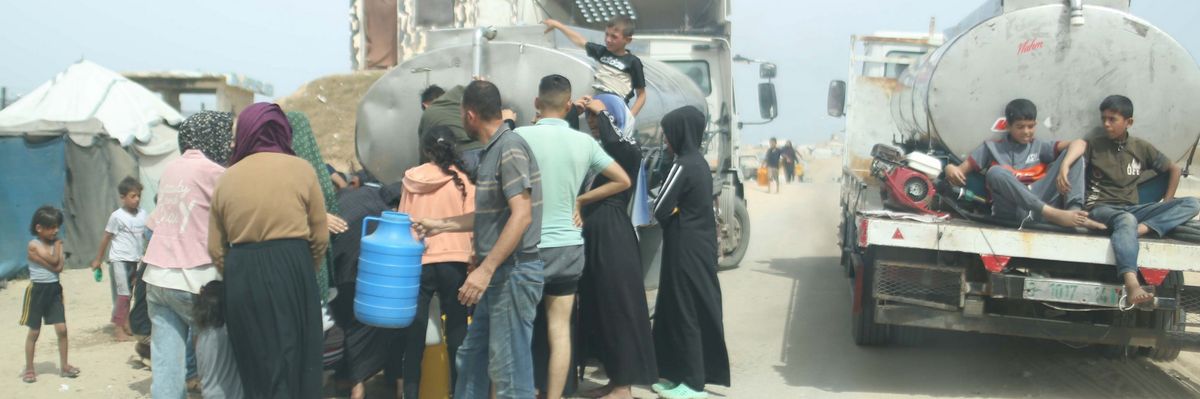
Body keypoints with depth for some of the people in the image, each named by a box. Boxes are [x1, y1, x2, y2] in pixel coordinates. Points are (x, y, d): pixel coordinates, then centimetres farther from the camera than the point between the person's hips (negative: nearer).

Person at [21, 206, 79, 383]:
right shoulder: (34, 245, -13)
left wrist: (57, 244, -14)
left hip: (54, 289, 5)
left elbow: (60, 266, -8)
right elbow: (54, 263, -21)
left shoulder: (56, 243, 5)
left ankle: (64, 366, 12)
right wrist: (57, 244, -9)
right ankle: (29, 369, 17)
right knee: (34, 332, 5)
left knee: (62, 329, 1)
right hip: (37, 290, -5)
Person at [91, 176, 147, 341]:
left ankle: (125, 324, 22)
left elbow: (146, 235, 10)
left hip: (135, 260, 5)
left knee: (128, 294, 12)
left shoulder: (142, 214, 3)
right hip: (119, 260, -5)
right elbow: (106, 238, -1)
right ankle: (118, 327, 1)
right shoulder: (117, 216, -9)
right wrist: (98, 259, 4)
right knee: (122, 294, -7)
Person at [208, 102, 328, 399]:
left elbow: (215, 248, 10)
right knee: (292, 360, 6)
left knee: (255, 362, 13)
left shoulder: (227, 178, 8)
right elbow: (320, 237, 1)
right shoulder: (301, 169, 0)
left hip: (241, 274, 3)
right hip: (291, 268, -3)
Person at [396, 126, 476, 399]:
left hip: (417, 261, 2)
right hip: (453, 261, -2)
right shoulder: (462, 180, -4)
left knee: (415, 330, 8)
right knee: (456, 328, 7)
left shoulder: (411, 178, 3)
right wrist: (473, 256, 6)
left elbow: (402, 218, 10)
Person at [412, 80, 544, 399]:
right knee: (470, 358, 17)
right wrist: (442, 225, 25)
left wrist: (485, 269, -26)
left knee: (509, 371, -3)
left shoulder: (510, 148, -15)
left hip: (513, 273, -10)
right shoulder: (492, 151, 15)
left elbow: (521, 215, -23)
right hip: (498, 275, 10)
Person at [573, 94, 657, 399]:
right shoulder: (596, 151, 13)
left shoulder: (630, 150, -9)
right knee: (599, 307, 11)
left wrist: (602, 111, -15)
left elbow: (611, 141, -29)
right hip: (593, 235, 8)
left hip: (614, 235, -8)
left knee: (619, 305, -3)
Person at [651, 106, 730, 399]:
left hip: (686, 248, -9)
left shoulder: (683, 165, -17)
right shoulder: (700, 162, 11)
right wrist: (677, 210, 2)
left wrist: (673, 212, 1)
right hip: (701, 244, 9)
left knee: (684, 311, -2)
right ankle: (681, 373, 22)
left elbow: (660, 210, -17)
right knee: (696, 308, 13)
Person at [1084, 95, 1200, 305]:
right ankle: (1131, 282, -62)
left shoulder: (1142, 147, 11)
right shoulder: (1093, 145, 5)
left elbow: (1174, 169, 19)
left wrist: (1166, 205, 9)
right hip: (1102, 208, -4)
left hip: (1132, 208, 4)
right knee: (1126, 219, -41)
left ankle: (1142, 229, -38)